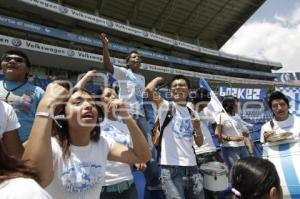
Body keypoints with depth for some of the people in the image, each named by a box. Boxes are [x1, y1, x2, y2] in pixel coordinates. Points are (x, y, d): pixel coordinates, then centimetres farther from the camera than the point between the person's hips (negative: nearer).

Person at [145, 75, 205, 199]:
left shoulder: (191, 113, 13)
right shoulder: (166, 107, -2)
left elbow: (199, 143, 14)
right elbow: (149, 89, -21)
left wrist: (198, 129, -7)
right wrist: (158, 79, 1)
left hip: (192, 167, 6)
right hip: (171, 168, -6)